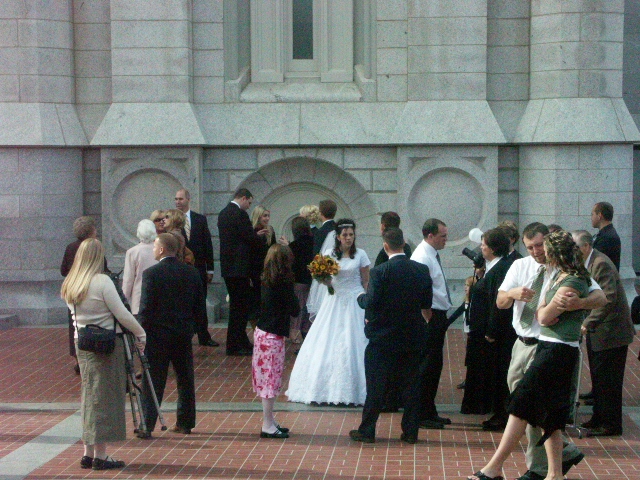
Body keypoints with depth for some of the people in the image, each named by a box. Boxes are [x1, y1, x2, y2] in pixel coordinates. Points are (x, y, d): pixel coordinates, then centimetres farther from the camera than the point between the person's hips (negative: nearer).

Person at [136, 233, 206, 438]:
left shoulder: (151, 273, -11)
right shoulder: (192, 273, 4)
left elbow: (146, 307, -13)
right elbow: (200, 307, 7)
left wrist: (141, 330, -2)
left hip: (157, 335, -4)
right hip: (184, 334, 4)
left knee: (153, 383, 0)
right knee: (185, 379, 13)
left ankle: (147, 426, -1)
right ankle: (185, 423, 18)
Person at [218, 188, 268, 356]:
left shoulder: (223, 213, 13)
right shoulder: (240, 214, -16)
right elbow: (251, 240, -16)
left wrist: (255, 235, 17)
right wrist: (260, 236, 5)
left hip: (227, 266, 10)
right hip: (238, 267, -10)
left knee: (236, 305, 16)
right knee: (241, 306, -4)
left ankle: (241, 342, 24)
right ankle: (235, 345, -2)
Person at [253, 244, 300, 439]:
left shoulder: (267, 279, 5)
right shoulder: (283, 282, -18)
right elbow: (294, 309, -15)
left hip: (262, 332, 8)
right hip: (273, 335, -8)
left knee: (267, 378, 14)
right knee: (271, 378, -1)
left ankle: (269, 421, 23)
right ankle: (268, 425, 5)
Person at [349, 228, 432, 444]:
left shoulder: (380, 272, -15)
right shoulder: (422, 270, -2)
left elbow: (371, 303, -16)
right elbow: (427, 306, 4)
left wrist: (361, 297, 4)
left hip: (383, 337, -3)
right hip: (414, 336, 3)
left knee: (376, 385, 5)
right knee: (412, 384, 10)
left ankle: (367, 430, 11)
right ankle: (410, 431, 13)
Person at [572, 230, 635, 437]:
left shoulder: (601, 264, -21)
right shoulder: (586, 264, 10)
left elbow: (608, 298, -27)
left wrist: (588, 323, -26)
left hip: (610, 332, -10)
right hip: (598, 332, 10)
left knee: (608, 381, -2)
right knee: (598, 378, 17)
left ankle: (611, 425, 7)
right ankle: (599, 418, 28)